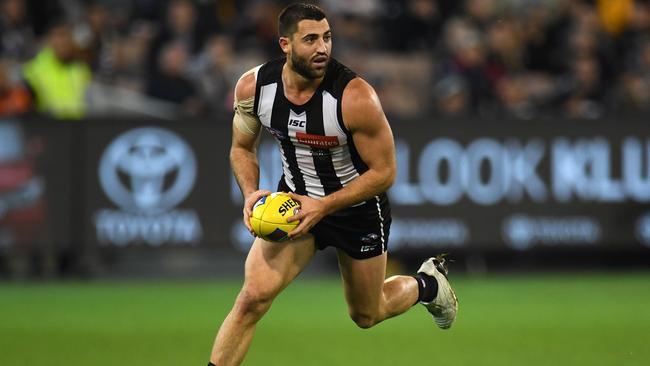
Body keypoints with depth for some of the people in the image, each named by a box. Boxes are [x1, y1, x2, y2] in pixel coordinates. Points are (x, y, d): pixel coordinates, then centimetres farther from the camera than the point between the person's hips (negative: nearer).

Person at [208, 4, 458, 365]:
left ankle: (427, 283, 50)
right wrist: (251, 194, -17)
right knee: (253, 297, -19)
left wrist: (323, 207, -27)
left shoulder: (356, 97, -30)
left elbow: (384, 172, -20)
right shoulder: (253, 87, -17)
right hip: (295, 199, 2)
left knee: (367, 314, 19)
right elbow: (242, 148, 2)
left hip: (359, 208, -2)